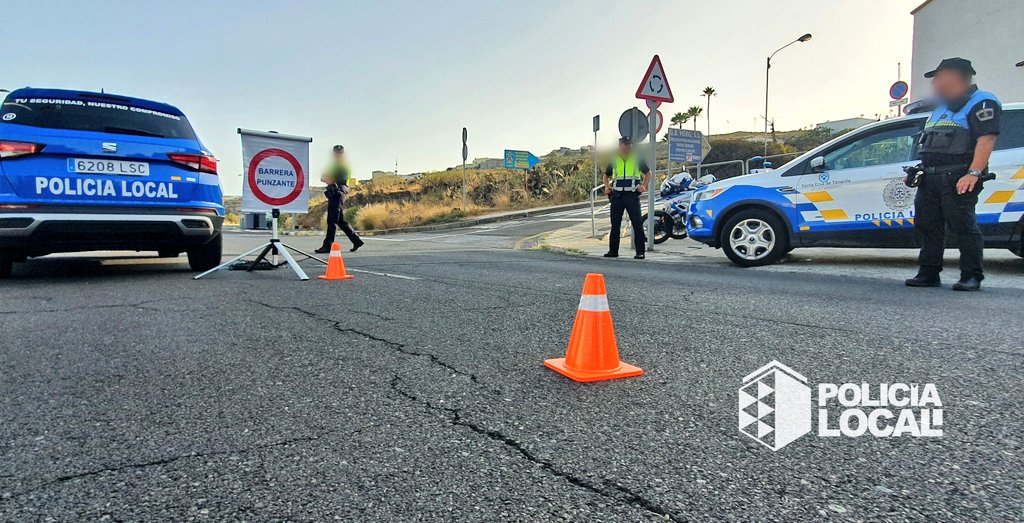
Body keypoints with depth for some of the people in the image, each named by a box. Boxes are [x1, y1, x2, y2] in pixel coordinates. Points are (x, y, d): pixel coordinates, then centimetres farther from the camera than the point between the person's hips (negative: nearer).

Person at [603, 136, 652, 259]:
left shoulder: (637, 159, 6)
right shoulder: (614, 160, 12)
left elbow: (648, 173, 13)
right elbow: (606, 175, 24)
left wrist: (643, 186, -3)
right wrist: (607, 187, 6)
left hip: (632, 195, -2)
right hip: (617, 196, 3)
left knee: (637, 224, -5)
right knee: (615, 224, 6)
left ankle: (640, 251, 0)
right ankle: (613, 250, 15)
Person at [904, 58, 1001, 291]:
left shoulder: (982, 102, -2)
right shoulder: (942, 107, 26)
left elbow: (987, 139, -15)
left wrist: (973, 173, -26)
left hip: (958, 178, -9)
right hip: (930, 178, 9)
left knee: (963, 226, -7)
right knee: (928, 226, 7)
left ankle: (972, 276, 1)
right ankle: (929, 274, 12)